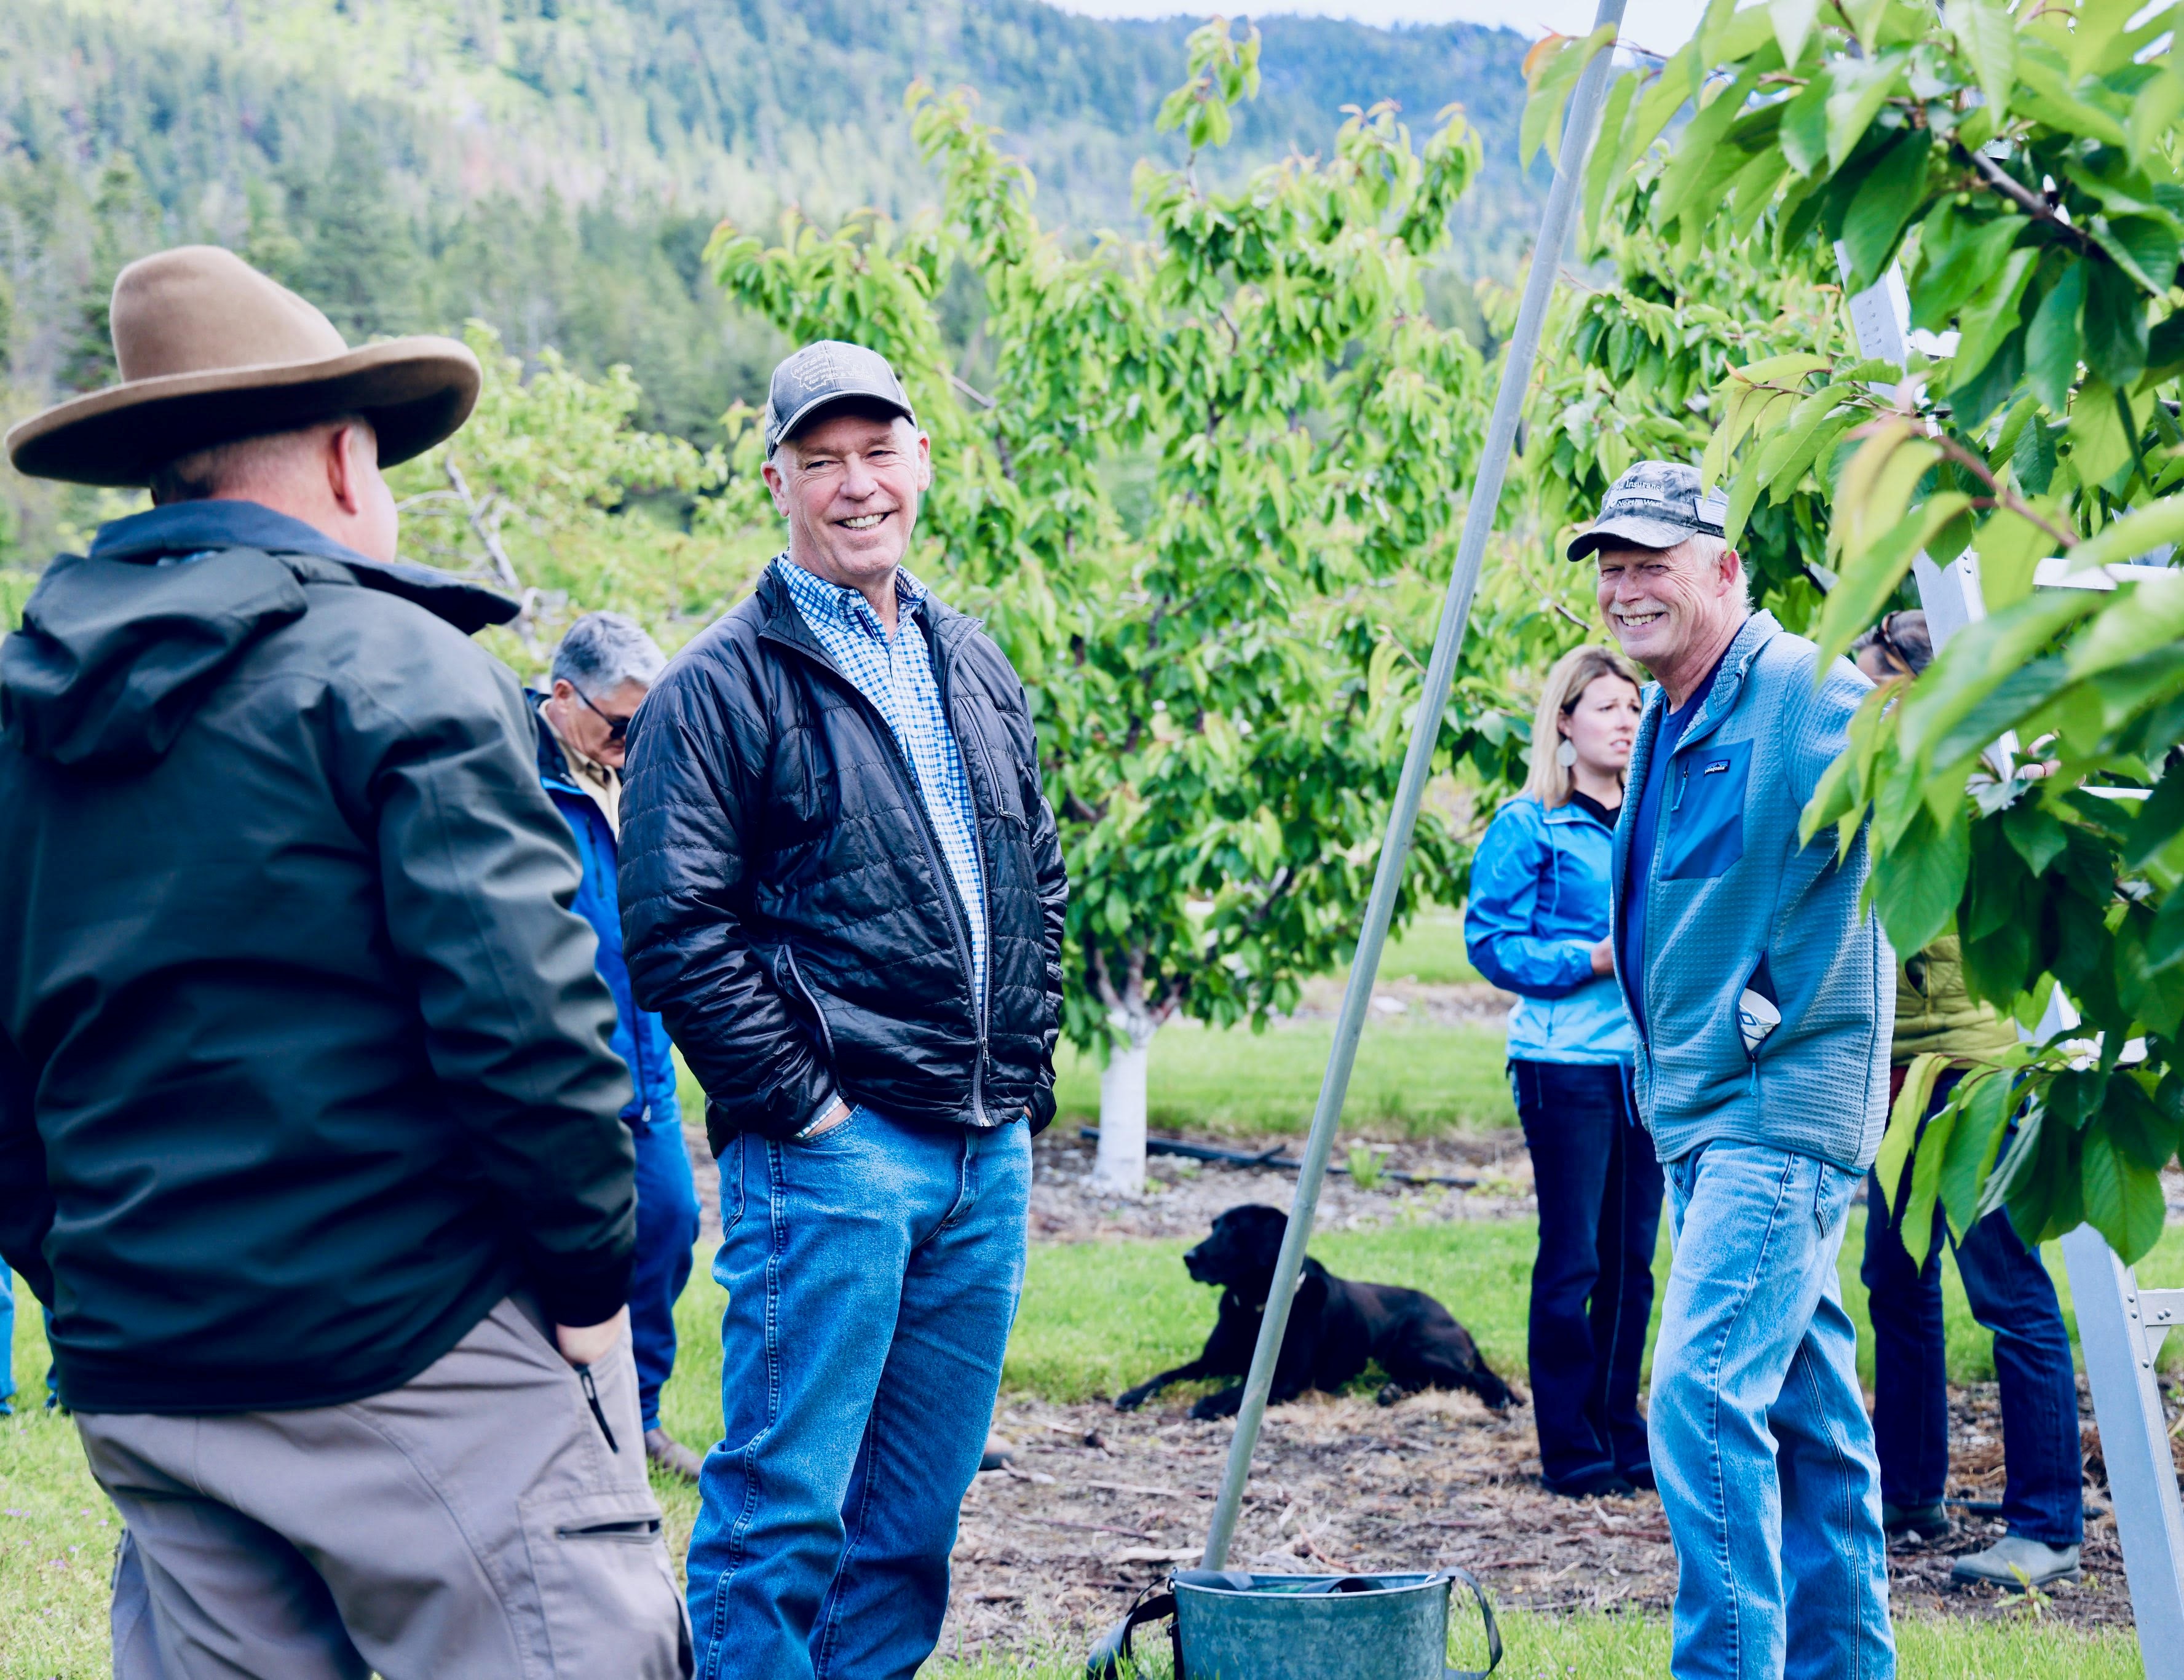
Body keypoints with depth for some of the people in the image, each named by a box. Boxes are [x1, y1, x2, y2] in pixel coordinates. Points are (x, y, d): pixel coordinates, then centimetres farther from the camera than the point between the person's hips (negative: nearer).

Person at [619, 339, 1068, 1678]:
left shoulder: (975, 668, 16)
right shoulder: (725, 686, -6)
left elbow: (1040, 885, 24)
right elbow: (676, 931, -12)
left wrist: (1028, 1077, 15)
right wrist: (801, 1101, -13)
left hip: (990, 1158, 7)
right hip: (832, 1152, -7)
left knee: (918, 1512, 12)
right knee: (784, 1510, -5)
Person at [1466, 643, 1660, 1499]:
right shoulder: (1528, 826, -3)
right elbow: (1490, 941, -8)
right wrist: (1591, 960, -16)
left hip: (1648, 1063, 6)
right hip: (1566, 1065, -6)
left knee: (1632, 1257, 9)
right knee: (1572, 1259, -3)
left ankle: (1621, 1431, 18)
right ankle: (1570, 1448, 5)